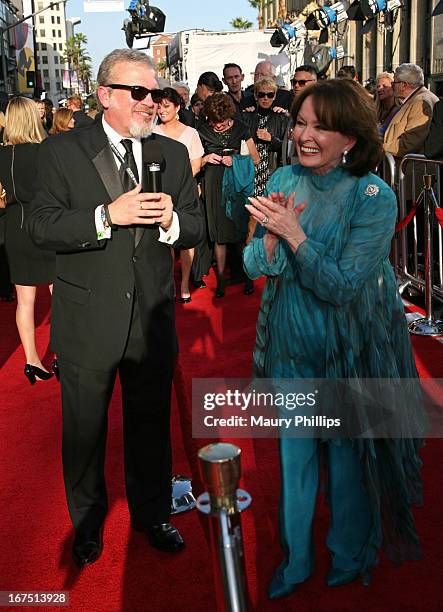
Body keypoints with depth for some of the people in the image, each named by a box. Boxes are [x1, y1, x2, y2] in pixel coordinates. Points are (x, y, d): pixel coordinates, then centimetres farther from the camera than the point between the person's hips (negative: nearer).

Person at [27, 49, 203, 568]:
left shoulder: (173, 154, 4)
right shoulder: (61, 151, -6)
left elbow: (195, 229, 5)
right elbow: (41, 227, -12)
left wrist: (171, 221, -18)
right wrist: (107, 216, -25)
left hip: (153, 317, 3)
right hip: (88, 319, -2)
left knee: (151, 423, 16)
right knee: (84, 427, 14)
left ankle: (152, 514, 40)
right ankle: (87, 520, 39)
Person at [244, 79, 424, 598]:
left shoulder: (373, 197, -17)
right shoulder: (284, 180, -3)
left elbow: (342, 286, -23)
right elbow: (254, 267, -4)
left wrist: (293, 233, -26)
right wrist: (271, 234, -22)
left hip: (348, 351, -4)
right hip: (290, 346, 4)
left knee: (347, 456, 14)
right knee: (293, 453, 16)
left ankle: (350, 560, 41)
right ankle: (295, 558, 38)